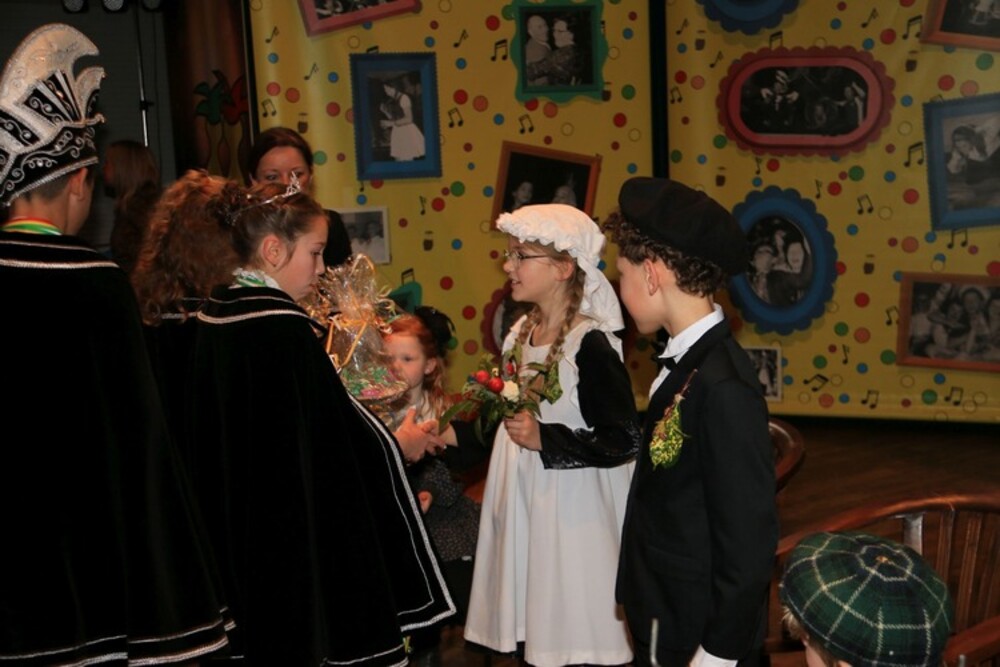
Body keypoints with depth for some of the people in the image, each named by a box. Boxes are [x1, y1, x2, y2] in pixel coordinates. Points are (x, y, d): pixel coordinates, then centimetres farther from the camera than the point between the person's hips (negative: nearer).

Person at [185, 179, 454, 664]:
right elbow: (336, 436, -15)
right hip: (293, 529, -8)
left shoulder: (214, 313, 3)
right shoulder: (285, 329, -21)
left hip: (232, 525, 8)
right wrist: (403, 442, 3)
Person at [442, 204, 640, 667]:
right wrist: (452, 433, 7)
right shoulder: (521, 333, 8)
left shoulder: (590, 343, -15)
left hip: (573, 518, -7)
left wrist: (545, 439, -20)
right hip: (521, 510, 7)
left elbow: (623, 441, -17)